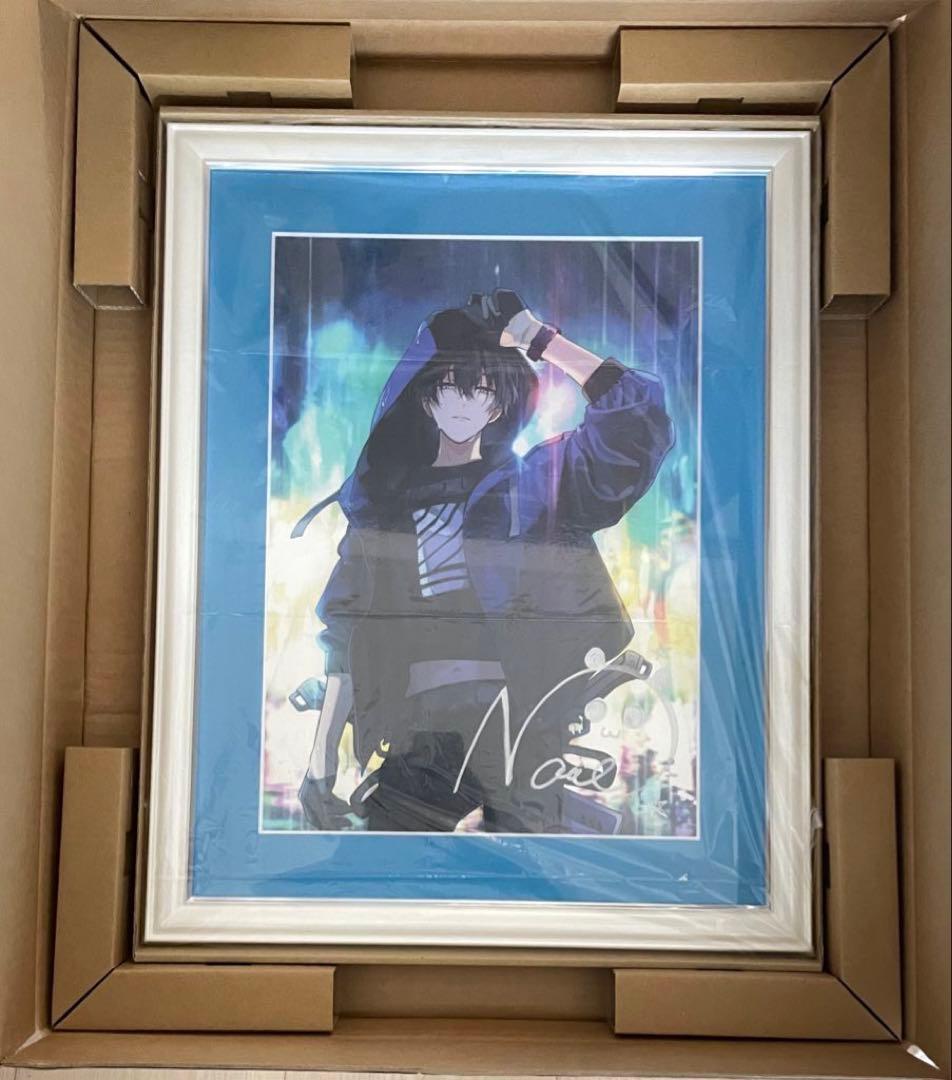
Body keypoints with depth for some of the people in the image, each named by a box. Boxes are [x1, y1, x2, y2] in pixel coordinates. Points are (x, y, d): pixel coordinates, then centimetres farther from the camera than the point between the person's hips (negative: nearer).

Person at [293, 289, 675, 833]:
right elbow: (346, 640, 13)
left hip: (518, 715, -1)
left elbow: (636, 404, 1)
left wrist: (537, 336, 5)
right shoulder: (382, 499, 17)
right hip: (419, 728, 2)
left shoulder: (532, 478, 12)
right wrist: (322, 757, 7)